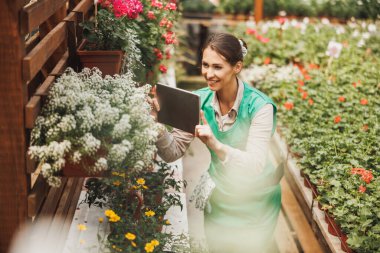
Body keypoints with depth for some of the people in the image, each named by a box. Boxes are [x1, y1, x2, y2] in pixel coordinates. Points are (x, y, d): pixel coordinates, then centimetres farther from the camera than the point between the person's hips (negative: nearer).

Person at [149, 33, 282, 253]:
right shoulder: (200, 100, -11)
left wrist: (216, 145, -46)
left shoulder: (259, 106, -24)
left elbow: (255, 166, -31)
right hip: (218, 196, 4)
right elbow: (174, 152, -10)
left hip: (254, 203, -3)